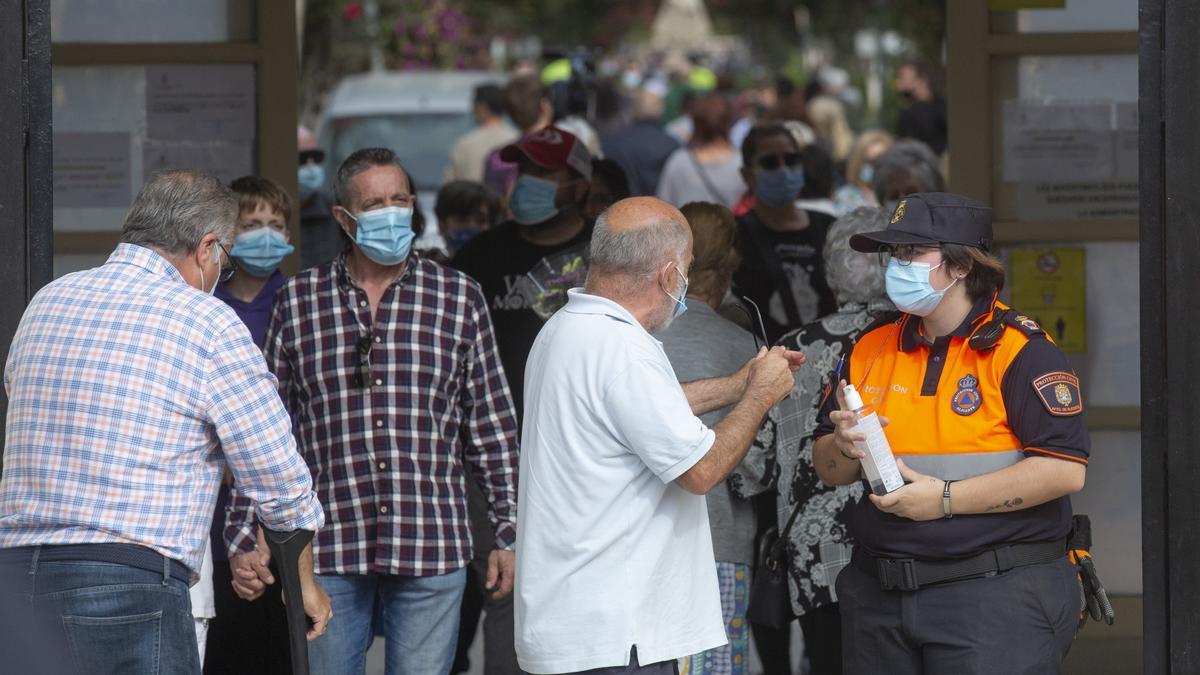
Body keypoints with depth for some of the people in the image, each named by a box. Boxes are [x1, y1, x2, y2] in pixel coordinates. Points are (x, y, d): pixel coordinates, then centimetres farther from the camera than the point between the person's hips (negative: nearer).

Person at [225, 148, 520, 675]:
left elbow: (491, 425, 10)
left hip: (430, 551, 0)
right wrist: (245, 539, 5)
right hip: (327, 551, 0)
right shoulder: (297, 302, 7)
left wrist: (508, 532, 6)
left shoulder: (459, 299, 7)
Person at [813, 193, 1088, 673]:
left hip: (997, 599, -6)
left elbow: (1065, 470, -16)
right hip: (880, 596, 6)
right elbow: (827, 470, 18)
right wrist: (845, 449, -7)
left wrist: (945, 498, -17)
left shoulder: (1019, 349, -7)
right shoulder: (870, 348, 12)